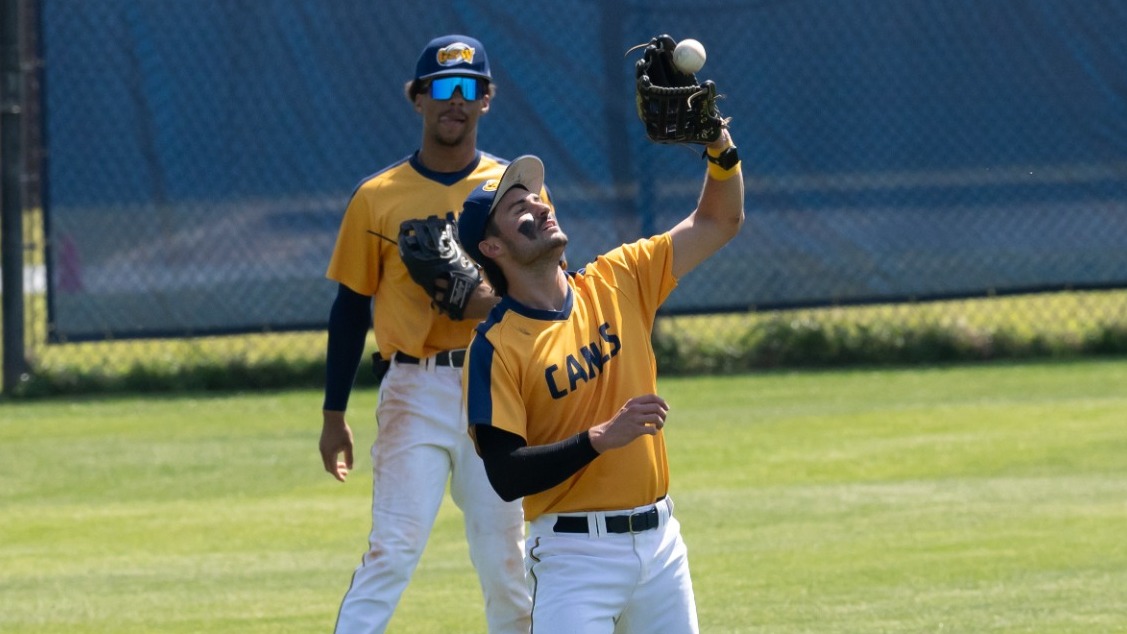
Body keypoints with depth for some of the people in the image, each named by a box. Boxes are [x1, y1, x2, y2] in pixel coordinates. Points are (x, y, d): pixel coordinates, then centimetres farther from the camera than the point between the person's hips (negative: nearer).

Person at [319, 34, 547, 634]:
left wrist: (500, 300, -16)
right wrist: (334, 416, 5)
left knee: (503, 552, 6)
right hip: (414, 390, -2)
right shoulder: (377, 197, 4)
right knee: (393, 549, -13)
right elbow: (350, 308, 7)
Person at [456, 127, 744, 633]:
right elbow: (506, 476, -17)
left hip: (660, 541, 6)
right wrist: (602, 437, -26)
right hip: (575, 553, -6)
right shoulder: (495, 347, -10)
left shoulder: (616, 284, 6)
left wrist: (721, 150, -9)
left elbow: (718, 221, 10)